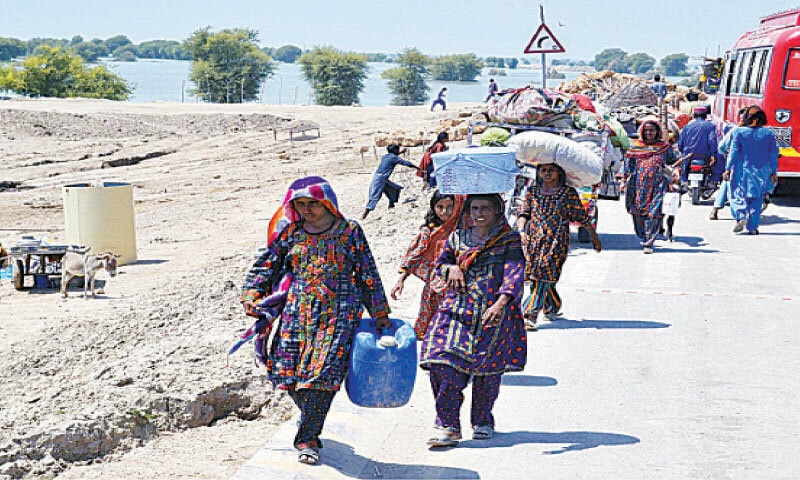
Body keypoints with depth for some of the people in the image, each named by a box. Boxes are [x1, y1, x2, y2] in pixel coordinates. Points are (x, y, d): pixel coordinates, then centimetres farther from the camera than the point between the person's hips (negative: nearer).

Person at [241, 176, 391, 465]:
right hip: (296, 311, 3)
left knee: (321, 373, -15)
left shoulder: (349, 232, 5)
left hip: (337, 313, -3)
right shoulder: (290, 233, 11)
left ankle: (307, 439, -8)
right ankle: (312, 425, 21)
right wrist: (251, 295, 1)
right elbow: (266, 265, 15)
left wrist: (380, 313, 9)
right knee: (288, 372, -4)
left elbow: (368, 275, 8)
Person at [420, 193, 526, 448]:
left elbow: (515, 274, -11)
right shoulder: (458, 238, 12)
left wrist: (500, 303, -27)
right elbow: (440, 263, 24)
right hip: (458, 309, 2)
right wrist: (451, 268, -1)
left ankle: (482, 421, 24)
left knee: (488, 368, 2)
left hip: (493, 312, -2)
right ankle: (448, 426, -8)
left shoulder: (510, 240, 1)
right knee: (447, 364, -12)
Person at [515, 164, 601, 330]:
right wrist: (521, 230, -14)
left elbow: (583, 217, 10)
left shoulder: (568, 193, 5)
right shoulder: (533, 192, 12)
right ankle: (552, 307, 30)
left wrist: (595, 238, 16)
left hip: (556, 240, -4)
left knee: (544, 276, -14)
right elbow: (523, 214, 6)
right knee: (537, 277, 6)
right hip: (533, 239, 4)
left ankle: (530, 315, -19)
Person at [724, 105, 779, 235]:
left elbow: (733, 152, -5)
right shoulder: (769, 133, 0)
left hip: (742, 171, -2)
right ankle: (752, 227, 8)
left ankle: (740, 216, -18)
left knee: (738, 196, 7)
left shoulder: (738, 132, -6)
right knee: (756, 200, 9)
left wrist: (728, 169, 0)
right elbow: (773, 155, 3)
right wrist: (774, 172, 10)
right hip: (761, 173, 2)